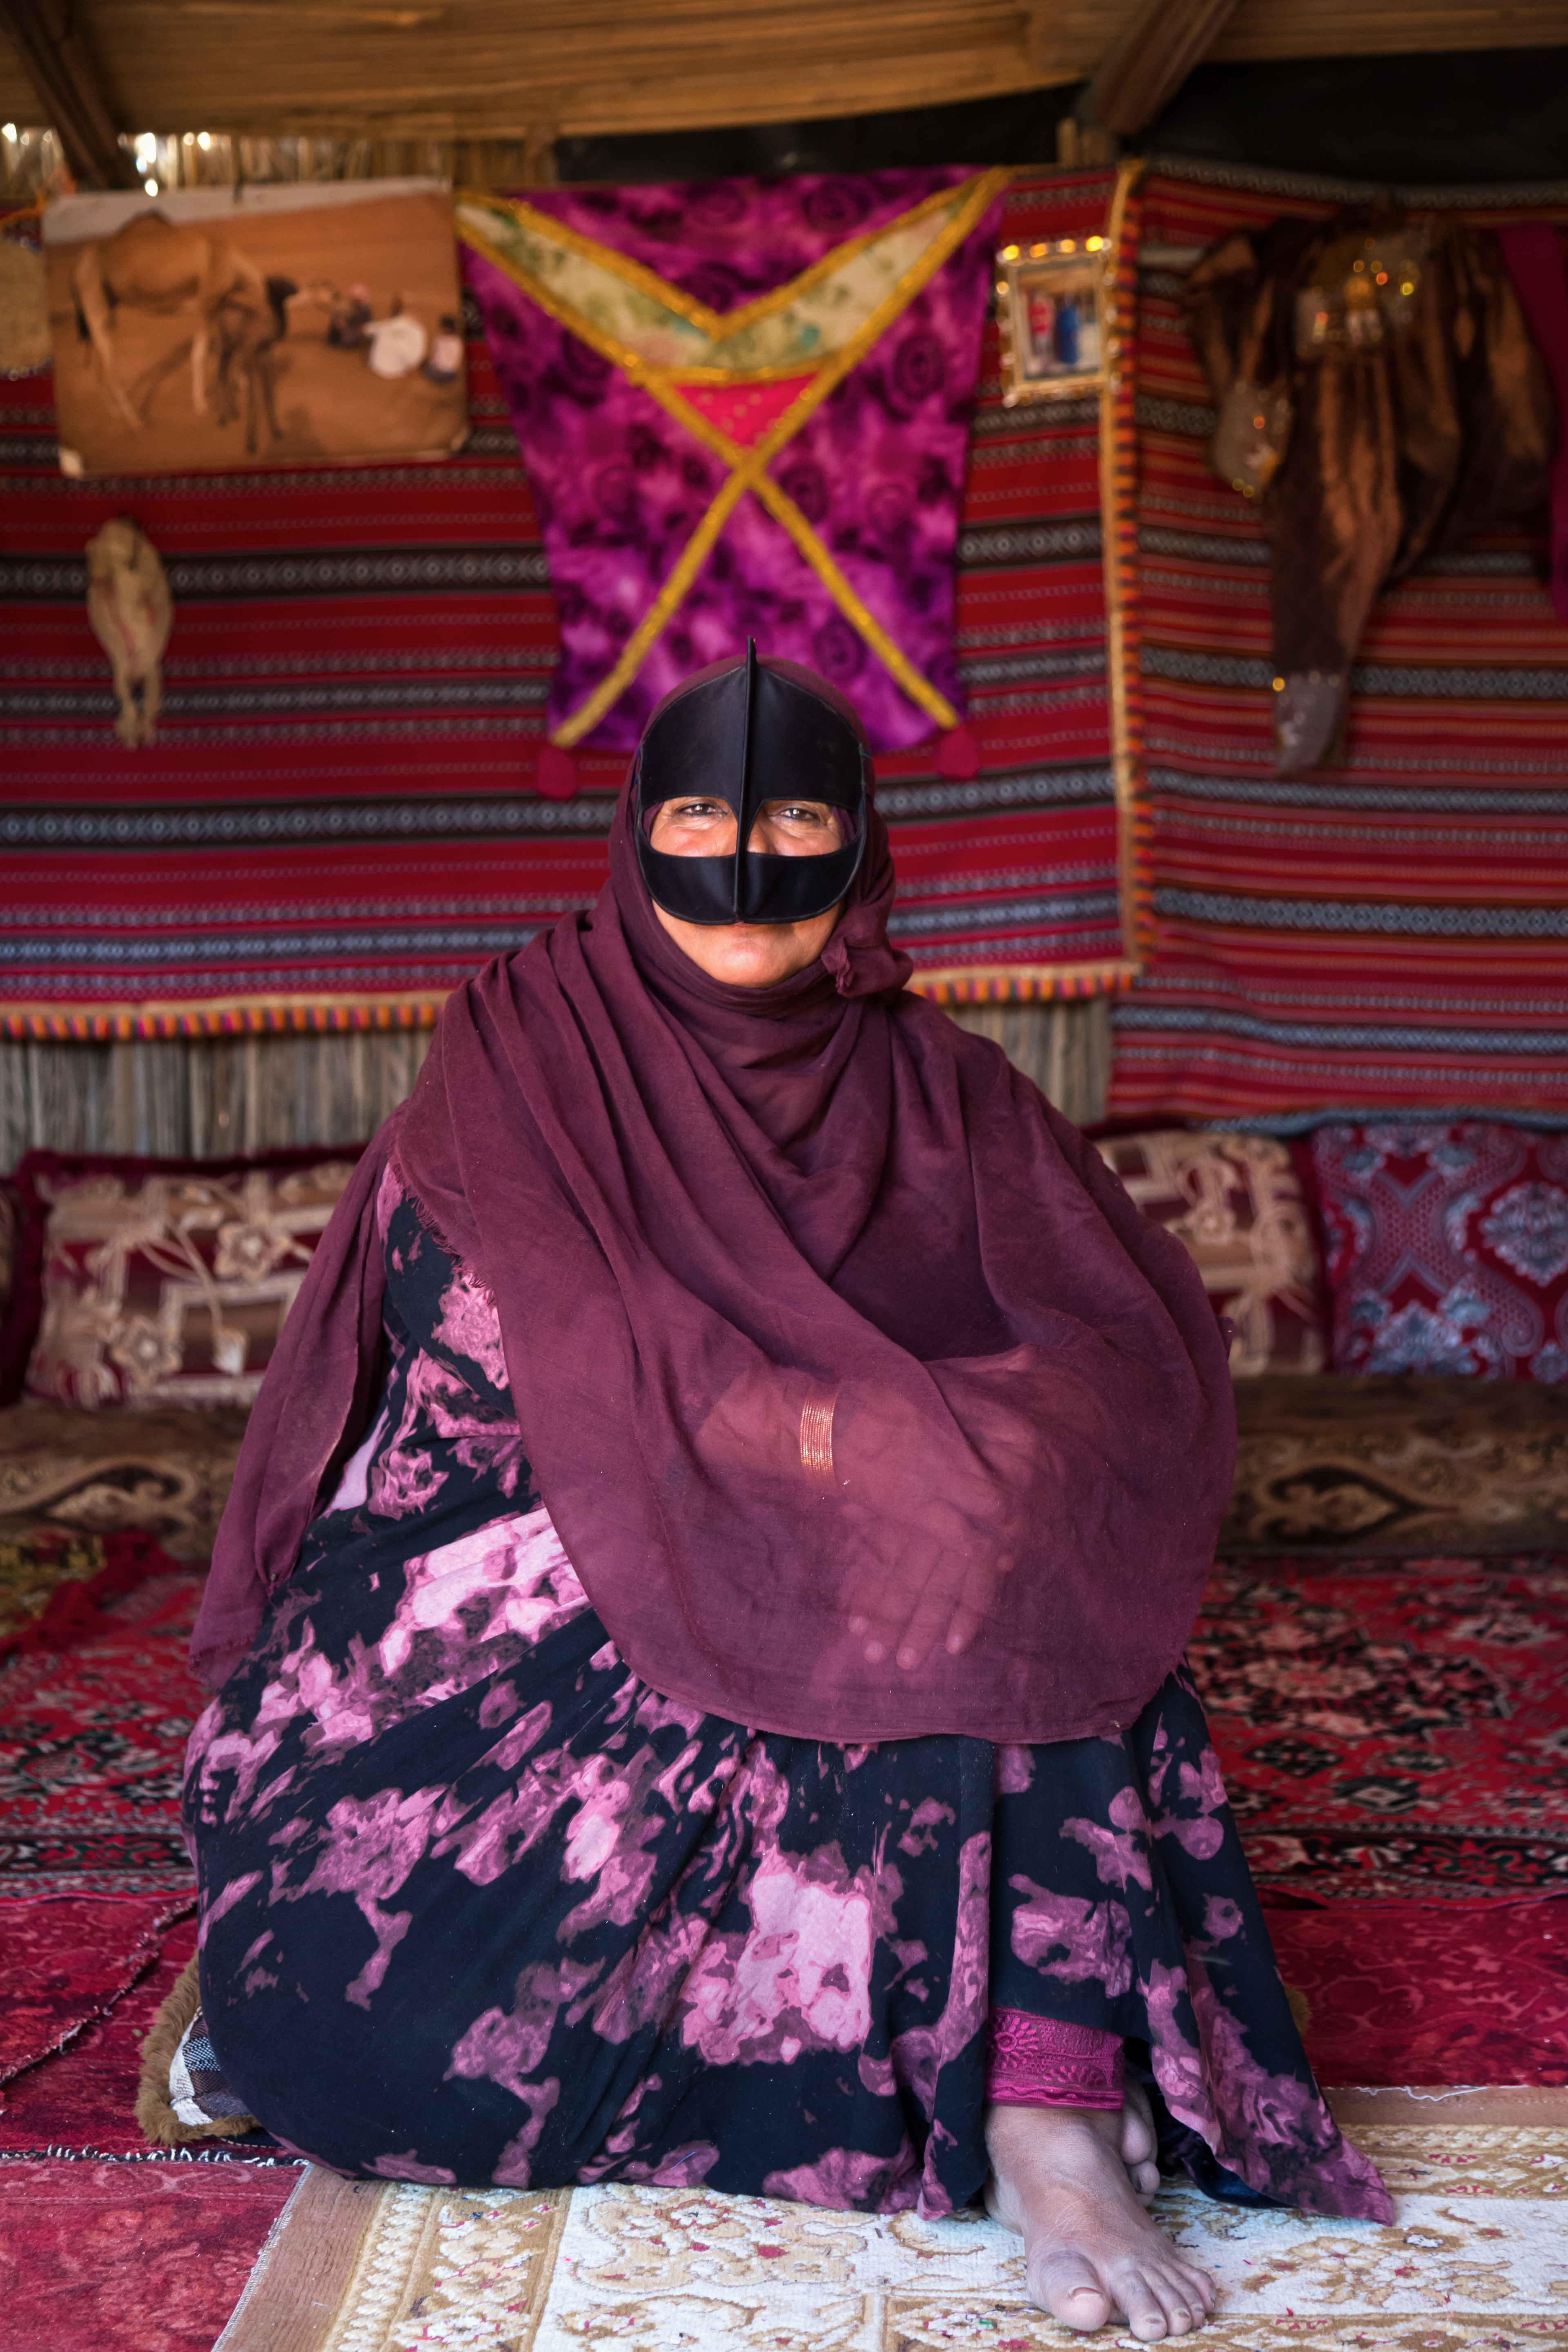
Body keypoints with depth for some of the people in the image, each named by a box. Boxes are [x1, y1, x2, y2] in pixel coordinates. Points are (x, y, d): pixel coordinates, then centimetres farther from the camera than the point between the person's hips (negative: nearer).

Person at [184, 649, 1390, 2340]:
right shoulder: (524, 1046, 1)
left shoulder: (930, 1085, 7)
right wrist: (876, 1439, -17)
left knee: (1019, 1563, -29)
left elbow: (1146, 1348, -2)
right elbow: (487, 1352, -10)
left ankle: (1049, 2127, -29)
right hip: (531, 1600, -2)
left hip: (841, 1620, 3)